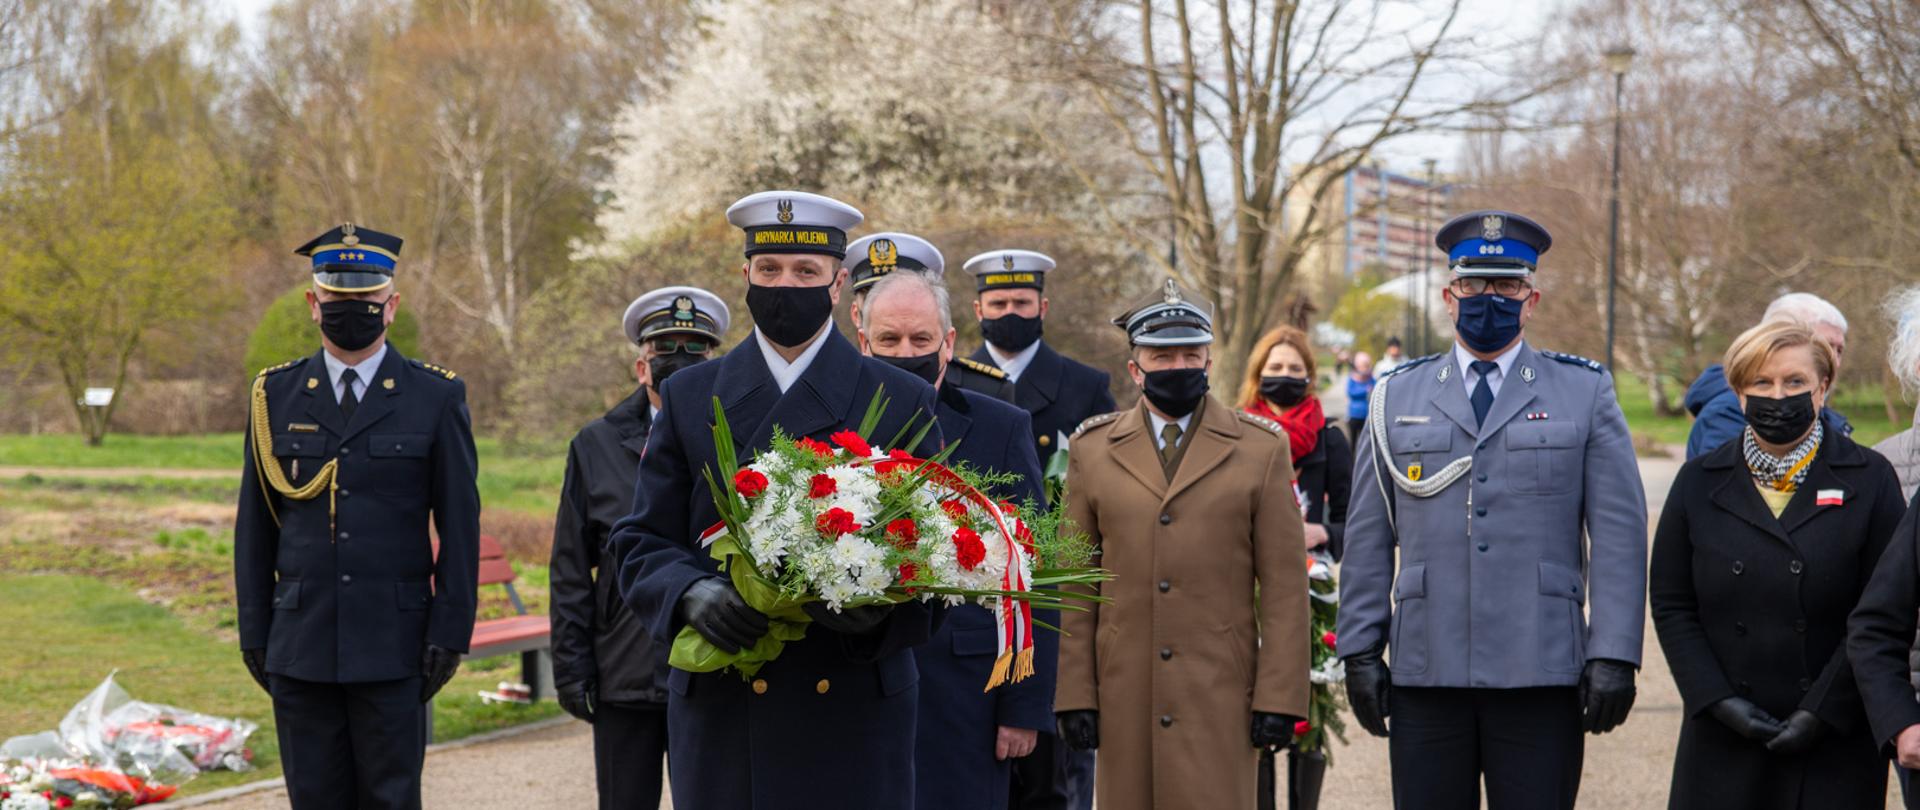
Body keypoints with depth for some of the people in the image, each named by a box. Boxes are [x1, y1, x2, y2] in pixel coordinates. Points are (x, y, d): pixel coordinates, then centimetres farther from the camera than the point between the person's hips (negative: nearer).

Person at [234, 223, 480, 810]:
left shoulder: (436, 397, 2)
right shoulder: (276, 395, 8)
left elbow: (459, 526, 1)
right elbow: (254, 525, 10)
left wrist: (451, 631, -5)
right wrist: (253, 631, 6)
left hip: (393, 647, -2)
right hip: (300, 646, 2)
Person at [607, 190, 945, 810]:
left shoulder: (903, 403, 5)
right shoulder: (688, 398, 9)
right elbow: (640, 546, 6)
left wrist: (883, 606, -18)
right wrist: (691, 594, -15)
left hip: (857, 715, -1)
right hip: (720, 714, 1)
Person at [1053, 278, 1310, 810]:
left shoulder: (1260, 448, 5)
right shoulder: (1093, 449, 9)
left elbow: (1284, 585, 2)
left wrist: (1279, 697, -4)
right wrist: (1074, 695, 1)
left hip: (1220, 692, -1)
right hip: (1125, 696, 2)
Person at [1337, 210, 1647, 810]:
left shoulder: (1585, 393, 8)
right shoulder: (1398, 397, 12)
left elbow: (1619, 534, 2)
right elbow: (1368, 539, 11)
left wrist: (1613, 654, -6)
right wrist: (1360, 649, 5)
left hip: (1542, 672, -1)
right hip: (1426, 673, 1)